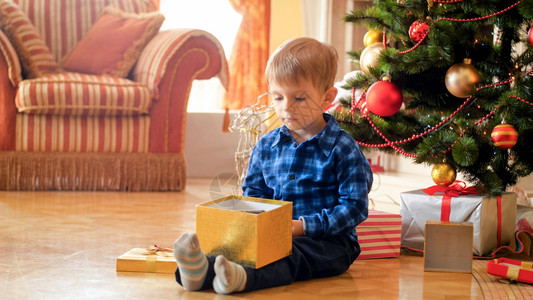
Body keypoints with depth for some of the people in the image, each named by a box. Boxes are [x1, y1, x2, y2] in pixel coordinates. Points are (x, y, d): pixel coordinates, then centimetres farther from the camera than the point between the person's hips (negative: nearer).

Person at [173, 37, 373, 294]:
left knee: (292, 256, -36)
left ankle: (243, 277, -64)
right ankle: (201, 268, -57)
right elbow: (253, 194, 20)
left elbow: (354, 207, -7)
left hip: (328, 239, -4)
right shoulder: (266, 146, 13)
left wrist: (305, 226, -17)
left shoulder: (342, 148, -3)